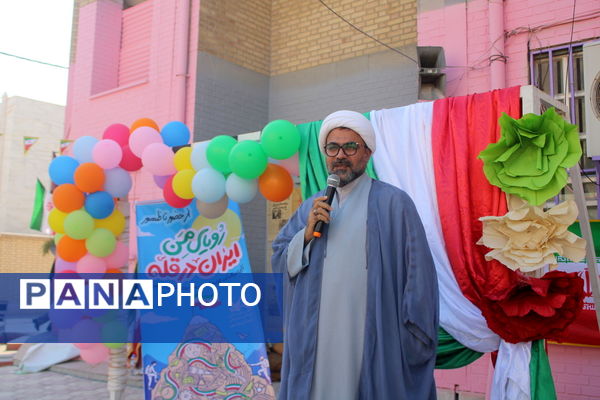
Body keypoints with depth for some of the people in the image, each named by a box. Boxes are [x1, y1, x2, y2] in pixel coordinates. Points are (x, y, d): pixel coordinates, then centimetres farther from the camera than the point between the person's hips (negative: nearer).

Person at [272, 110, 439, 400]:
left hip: (373, 340, -4)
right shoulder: (311, 208, 12)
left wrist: (415, 340, -10)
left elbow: (418, 275, -8)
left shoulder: (393, 203, -5)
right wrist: (307, 234, -8)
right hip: (316, 340, 4)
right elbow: (280, 261, 9)